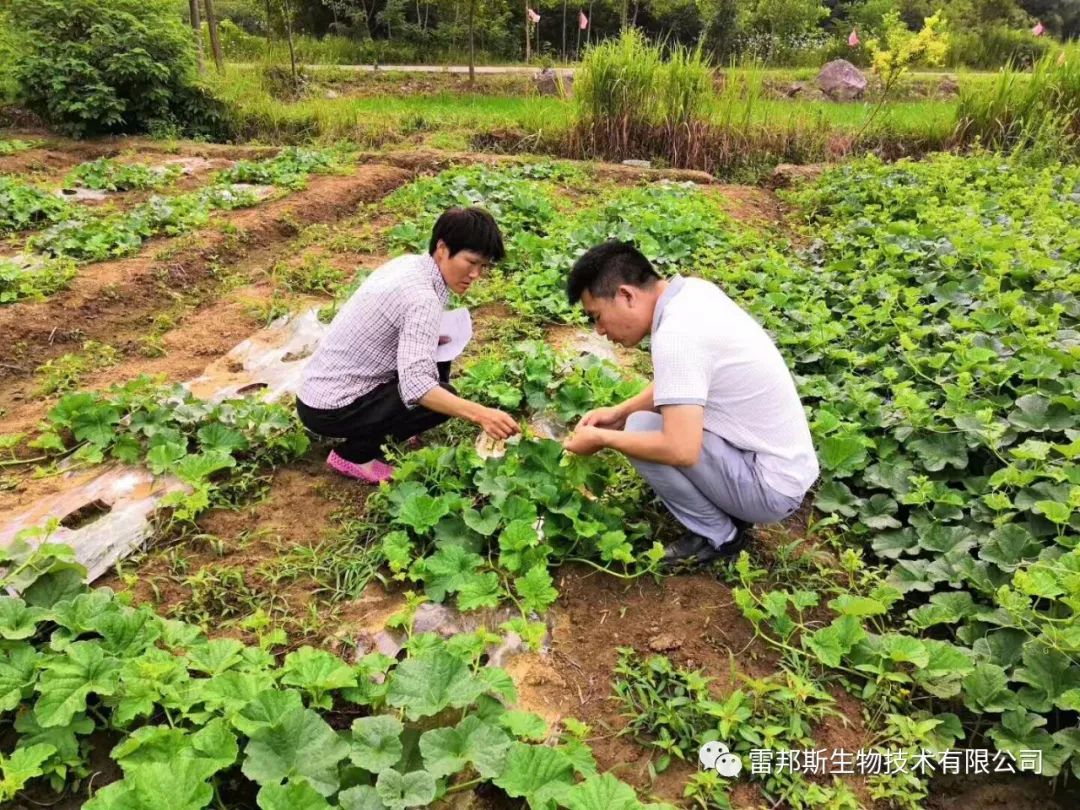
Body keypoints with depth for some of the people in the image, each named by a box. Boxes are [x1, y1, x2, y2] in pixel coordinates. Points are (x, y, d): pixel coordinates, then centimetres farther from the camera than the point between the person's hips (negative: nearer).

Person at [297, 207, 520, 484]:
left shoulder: (409, 263, 1)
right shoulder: (422, 298, -25)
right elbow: (416, 386, -35)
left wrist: (433, 338, 0)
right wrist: (480, 414, -43)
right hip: (329, 410, -9)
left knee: (438, 358, 9)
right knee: (443, 397, -16)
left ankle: (380, 429, 17)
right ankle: (354, 453, -2)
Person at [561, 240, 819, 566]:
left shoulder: (674, 335, -27)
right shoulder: (693, 291, 0)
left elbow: (682, 450, -33)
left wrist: (601, 438, -18)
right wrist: (619, 412, 4)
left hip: (771, 486, -9)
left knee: (641, 428, -16)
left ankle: (717, 536, 0)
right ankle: (729, 510, 15)